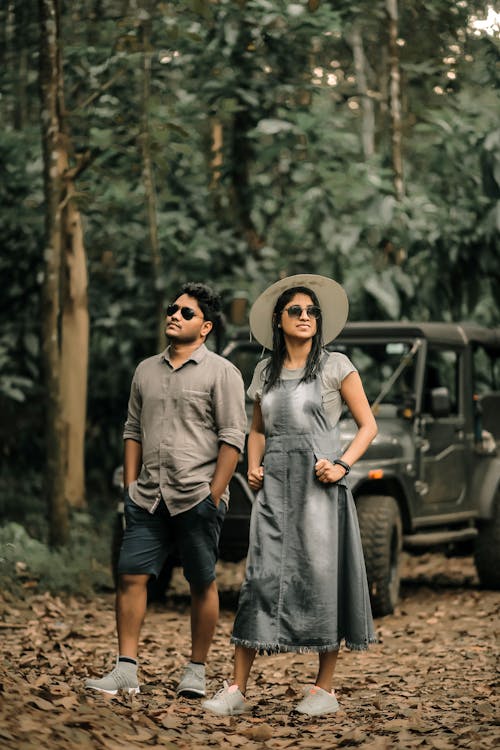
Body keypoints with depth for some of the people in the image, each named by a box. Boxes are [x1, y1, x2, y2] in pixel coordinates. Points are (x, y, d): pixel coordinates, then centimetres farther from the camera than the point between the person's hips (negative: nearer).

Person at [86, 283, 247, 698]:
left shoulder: (221, 372, -2)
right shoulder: (146, 371, 15)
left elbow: (233, 438, -7)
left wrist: (214, 495, -12)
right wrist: (131, 486, 9)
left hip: (197, 498, -5)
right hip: (148, 499, 5)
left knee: (202, 584, 3)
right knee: (131, 576, -3)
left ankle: (196, 671, 12)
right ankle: (126, 670, -2)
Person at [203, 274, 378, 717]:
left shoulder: (335, 366, 3)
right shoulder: (266, 371, 15)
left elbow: (368, 425, 4)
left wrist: (342, 464, -10)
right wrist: (254, 466, 8)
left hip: (319, 483, -3)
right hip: (275, 486, 3)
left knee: (322, 577, -3)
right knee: (262, 578, -3)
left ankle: (324, 688, 5)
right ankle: (237, 689, -5)